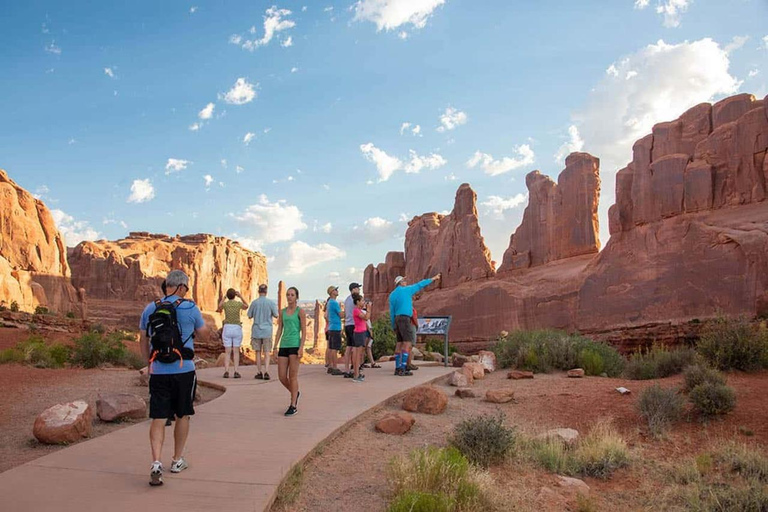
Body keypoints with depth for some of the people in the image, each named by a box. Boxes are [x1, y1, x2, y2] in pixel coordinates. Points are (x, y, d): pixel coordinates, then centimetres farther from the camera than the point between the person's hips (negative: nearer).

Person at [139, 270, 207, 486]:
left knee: (158, 418, 3)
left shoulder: (150, 309, 3)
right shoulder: (190, 308, -6)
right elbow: (203, 334, 7)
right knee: (182, 416, 15)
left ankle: (156, 463, -13)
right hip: (184, 370, -1)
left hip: (158, 371, 2)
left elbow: (143, 340, 10)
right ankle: (177, 460, 26)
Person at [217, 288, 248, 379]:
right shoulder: (239, 303, -2)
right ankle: (236, 372, -2)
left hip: (227, 328, 0)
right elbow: (246, 307, 22)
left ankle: (226, 372, -4)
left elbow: (218, 308, 23)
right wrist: (241, 296, 24)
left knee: (227, 352, 4)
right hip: (237, 329, 0)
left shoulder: (225, 304, -2)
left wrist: (224, 298, 30)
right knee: (236, 352, 4)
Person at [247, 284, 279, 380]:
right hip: (267, 331, -1)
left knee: (258, 352, 10)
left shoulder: (254, 303, -4)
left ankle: (259, 373, 12)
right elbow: (276, 315, 0)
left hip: (256, 331, 1)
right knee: (267, 353, 3)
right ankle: (266, 372, -9)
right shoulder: (271, 302, -6)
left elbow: (249, 316, 6)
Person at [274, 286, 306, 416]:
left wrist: (301, 347, -14)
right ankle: (295, 393, 31)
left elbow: (304, 331, -5)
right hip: (283, 345, 5)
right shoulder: (283, 312, 13)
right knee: (282, 377, 4)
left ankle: (293, 406, 5)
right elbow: (279, 329, 14)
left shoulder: (300, 311, -1)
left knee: (292, 376, -3)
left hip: (294, 345, -5)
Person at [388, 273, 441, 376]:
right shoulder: (407, 290, -2)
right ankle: (403, 368, -16)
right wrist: (433, 279, 18)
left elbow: (392, 312, 13)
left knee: (399, 343, 8)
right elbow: (420, 285, 7)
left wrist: (394, 326, 17)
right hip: (405, 318, -7)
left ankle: (398, 368, 7)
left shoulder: (392, 295, 14)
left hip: (397, 319, 7)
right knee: (407, 343, -9)